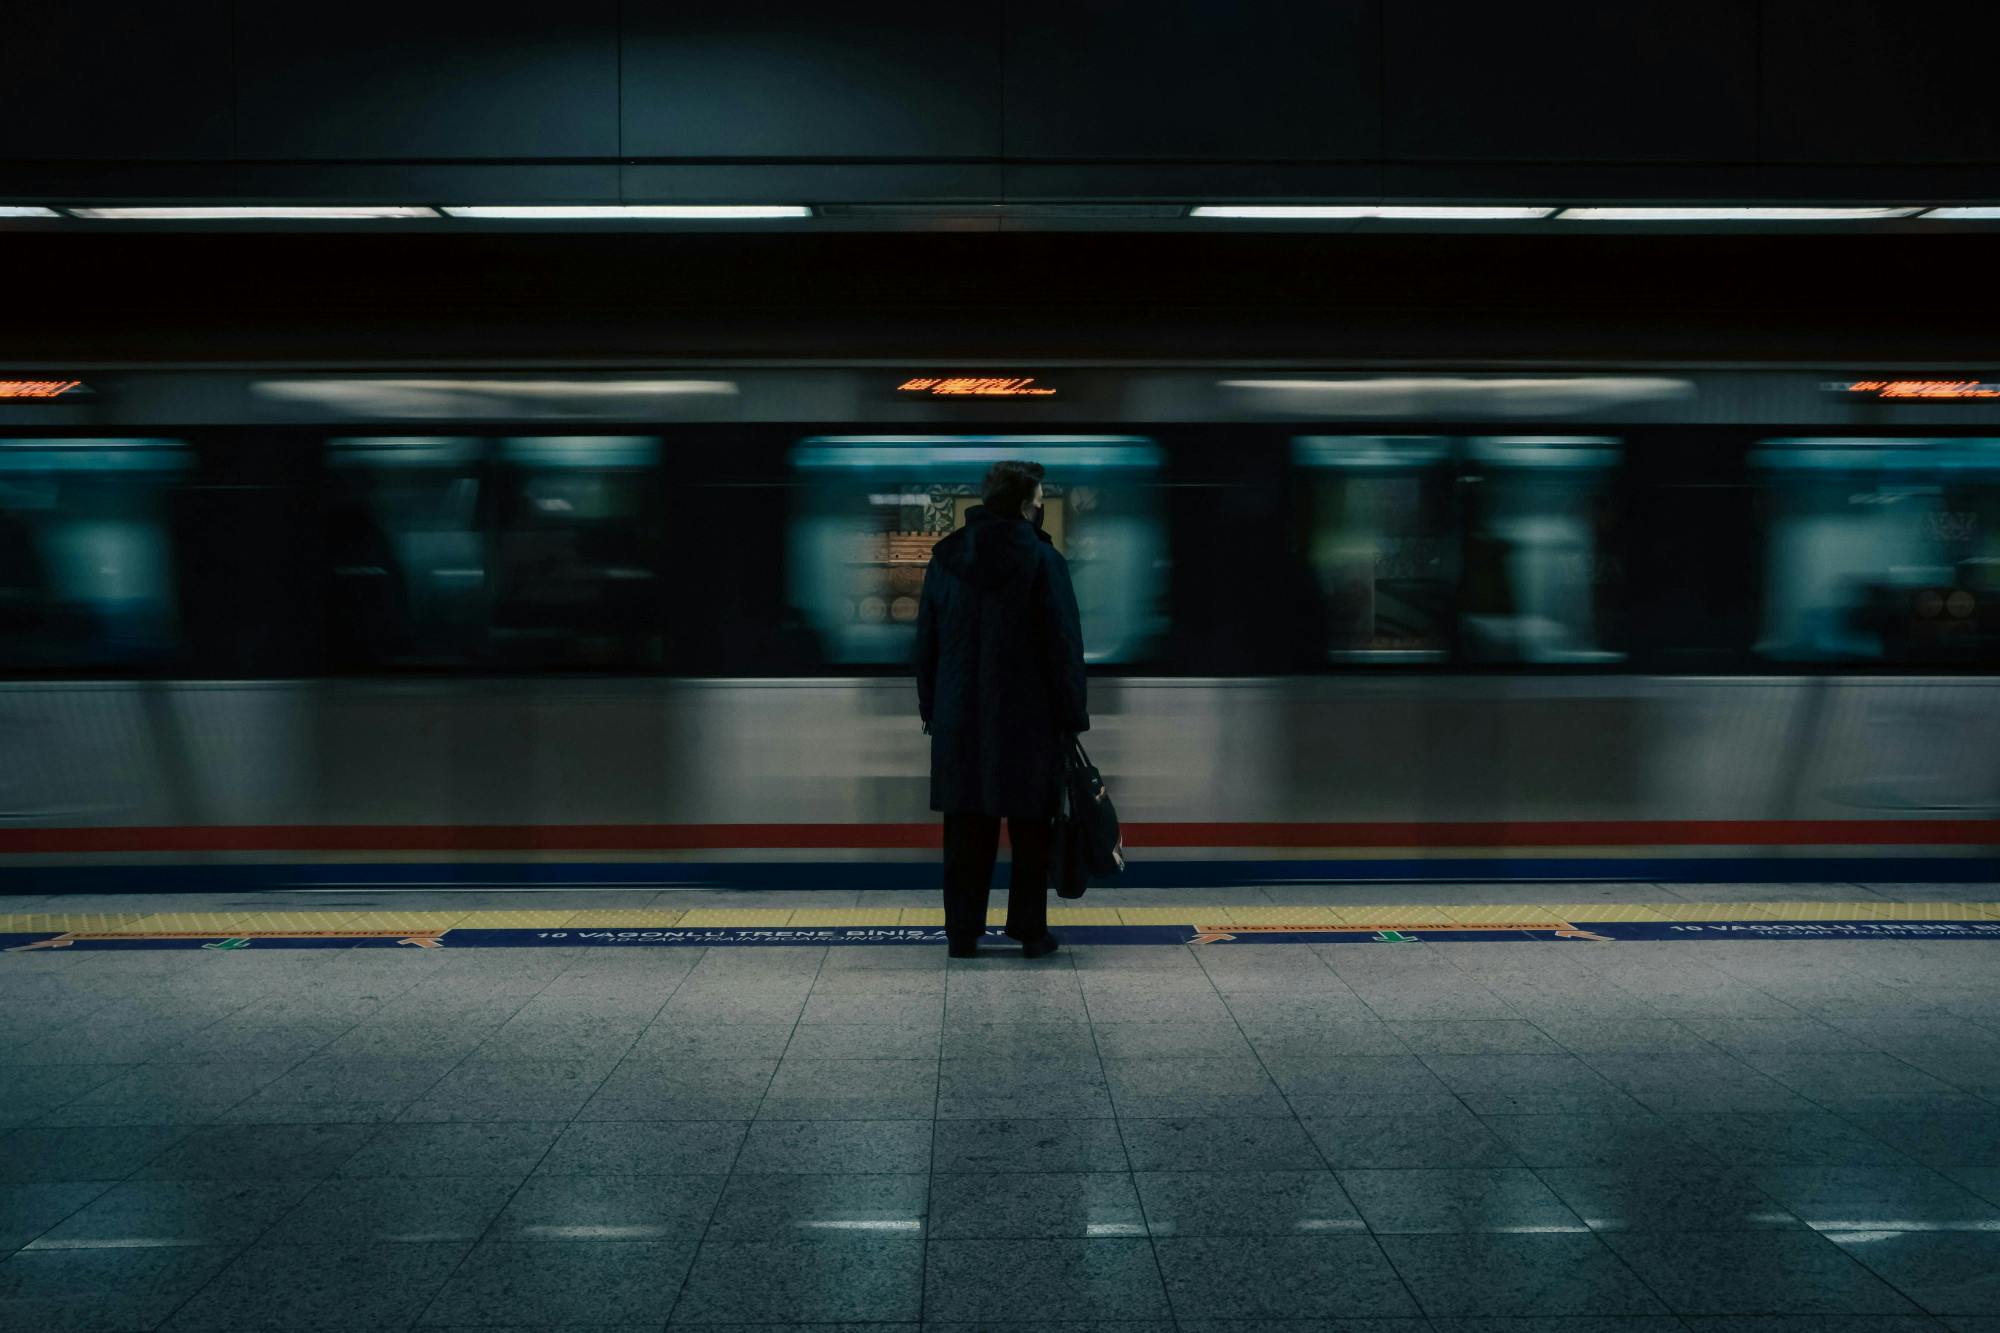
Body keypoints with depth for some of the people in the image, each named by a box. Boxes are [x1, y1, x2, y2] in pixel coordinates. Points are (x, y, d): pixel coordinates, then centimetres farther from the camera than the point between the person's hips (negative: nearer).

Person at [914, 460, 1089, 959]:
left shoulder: (944, 559, 5)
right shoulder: (1042, 559, -9)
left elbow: (925, 642, 9)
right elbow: (1064, 643, -9)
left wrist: (930, 709, 15)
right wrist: (1072, 716, -2)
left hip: (959, 718, 4)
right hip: (1028, 720, -3)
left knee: (966, 830, 8)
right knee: (1030, 832, 7)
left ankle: (962, 932, 11)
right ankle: (1030, 932, 11)